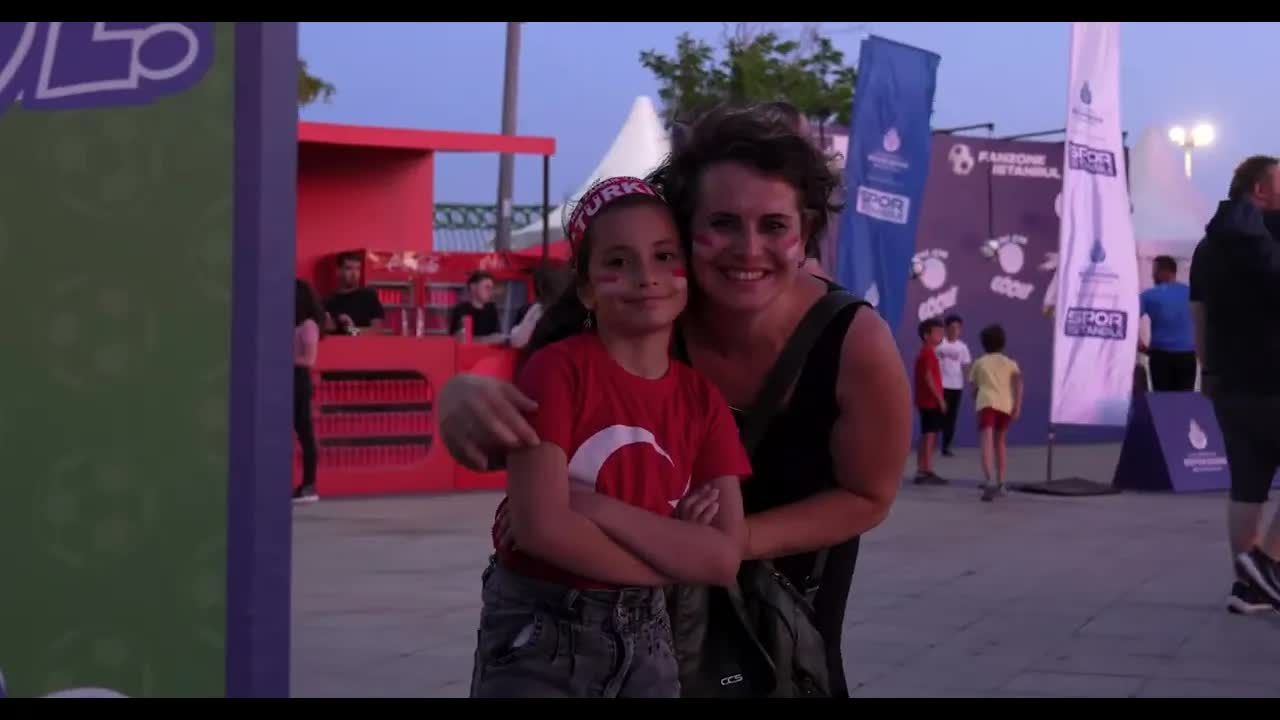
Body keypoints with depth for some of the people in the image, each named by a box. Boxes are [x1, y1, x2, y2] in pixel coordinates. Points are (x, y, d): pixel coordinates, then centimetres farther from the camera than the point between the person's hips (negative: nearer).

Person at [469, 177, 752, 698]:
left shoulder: (703, 401, 2)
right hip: (538, 638, -4)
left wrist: (591, 505, -18)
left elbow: (724, 557, -9)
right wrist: (673, 561, -10)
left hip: (646, 642, 5)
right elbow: (540, 525, -20)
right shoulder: (558, 368, -11)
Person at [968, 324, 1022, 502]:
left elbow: (974, 388, 21)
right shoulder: (1009, 362, 21)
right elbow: (1018, 381, 2)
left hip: (986, 403, -3)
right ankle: (1000, 483, 23)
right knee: (1001, 442, 24)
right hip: (1006, 405, 3)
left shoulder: (979, 362, 20)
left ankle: (989, 481, -39)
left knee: (986, 442, -17)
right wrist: (1018, 405, -1)